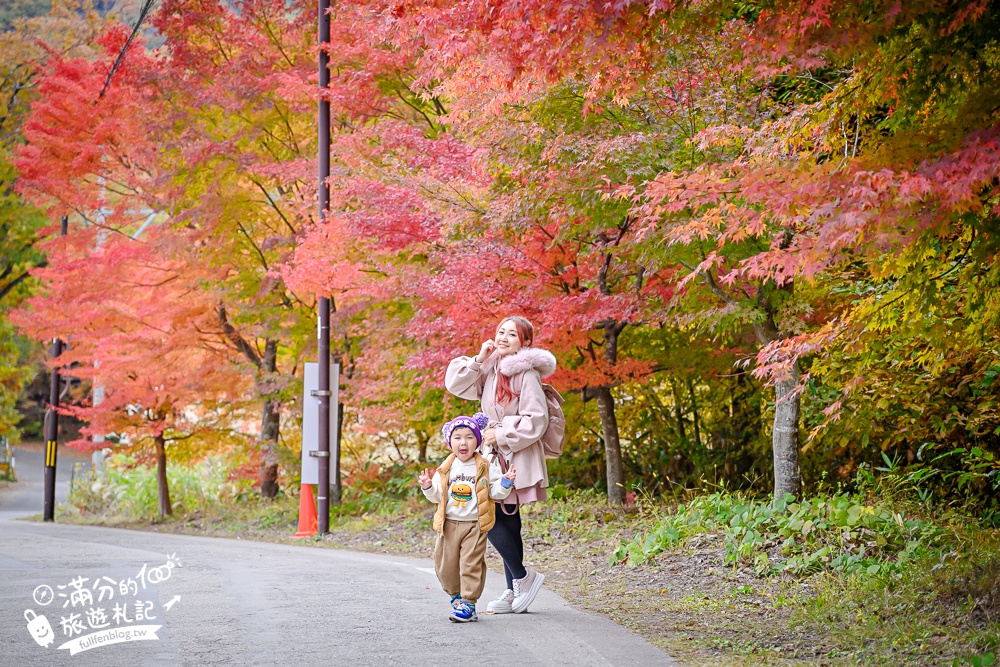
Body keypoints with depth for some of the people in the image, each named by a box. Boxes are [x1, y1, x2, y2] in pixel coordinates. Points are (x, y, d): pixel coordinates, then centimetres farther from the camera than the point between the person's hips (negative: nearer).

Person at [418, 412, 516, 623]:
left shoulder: (486, 468, -1)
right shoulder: (446, 469, 5)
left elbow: (496, 492, -1)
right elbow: (437, 495, 9)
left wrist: (506, 481, -18)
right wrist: (428, 487, -10)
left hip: (475, 525, -3)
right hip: (449, 524, 3)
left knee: (471, 564, -7)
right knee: (445, 564, 7)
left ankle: (468, 603, 0)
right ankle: (456, 595, 29)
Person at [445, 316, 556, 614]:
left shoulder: (526, 372, -14)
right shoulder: (491, 369, 10)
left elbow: (536, 420, -18)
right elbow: (456, 385, 8)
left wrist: (502, 436, -15)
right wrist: (477, 360, -3)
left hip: (517, 458, -8)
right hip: (494, 455, 8)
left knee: (492, 517, -14)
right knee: (506, 522, 10)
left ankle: (523, 577, 2)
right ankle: (515, 593, 16)